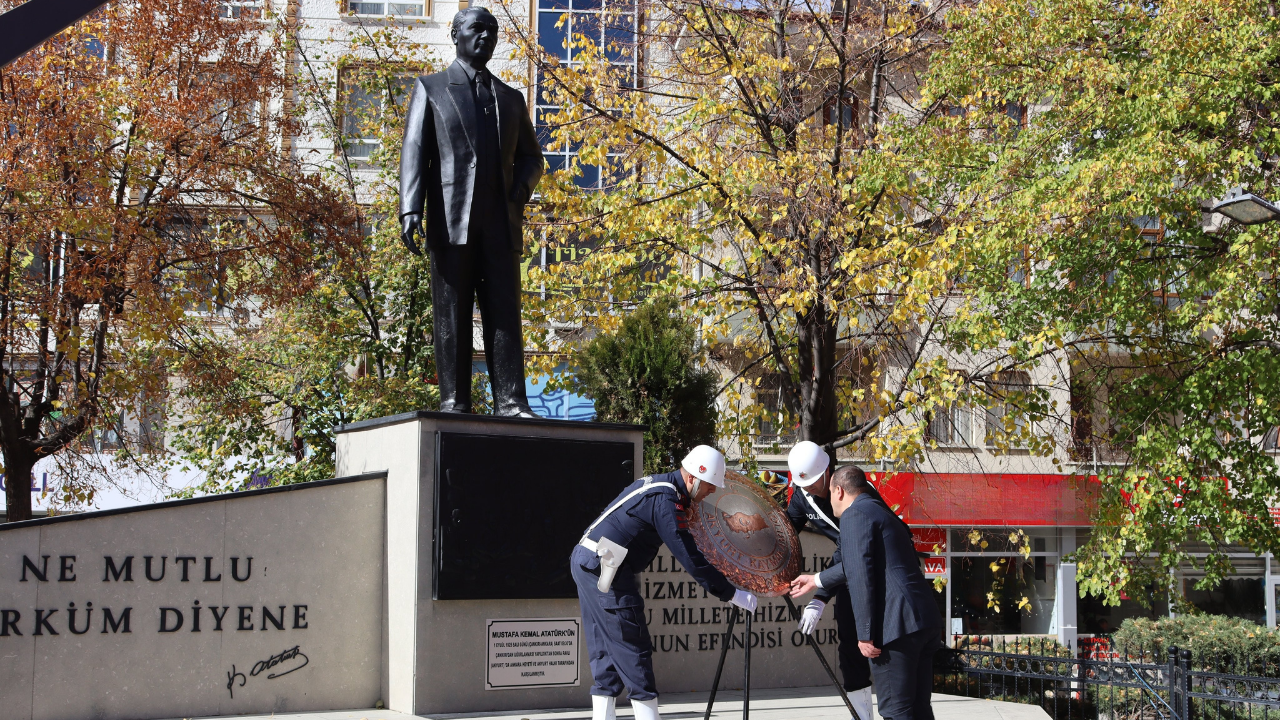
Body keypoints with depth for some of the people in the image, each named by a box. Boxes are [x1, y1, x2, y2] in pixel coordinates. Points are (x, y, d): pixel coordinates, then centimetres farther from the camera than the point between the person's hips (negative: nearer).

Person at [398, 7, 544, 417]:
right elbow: (415, 151, 1)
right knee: (451, 315, -3)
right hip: (451, 219, -3)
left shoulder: (511, 98, 22)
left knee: (505, 314, -3)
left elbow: (531, 158, 25)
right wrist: (411, 209, -13)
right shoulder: (430, 89, 12)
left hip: (501, 223, 3)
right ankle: (454, 403, -3)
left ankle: (511, 402, -5)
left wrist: (521, 189, 1)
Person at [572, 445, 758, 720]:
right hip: (604, 570, -10)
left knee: (605, 651, 12)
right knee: (632, 650, -4)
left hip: (587, 563, 10)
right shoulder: (665, 501, -19)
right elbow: (690, 558, -20)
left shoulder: (658, 483, 12)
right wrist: (732, 594, -15)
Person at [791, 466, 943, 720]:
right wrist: (817, 580, 52)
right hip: (925, 622, 9)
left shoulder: (854, 515, -4)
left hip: (896, 624, -9)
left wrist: (866, 634, -16)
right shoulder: (882, 513, 26)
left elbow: (861, 575, -14)